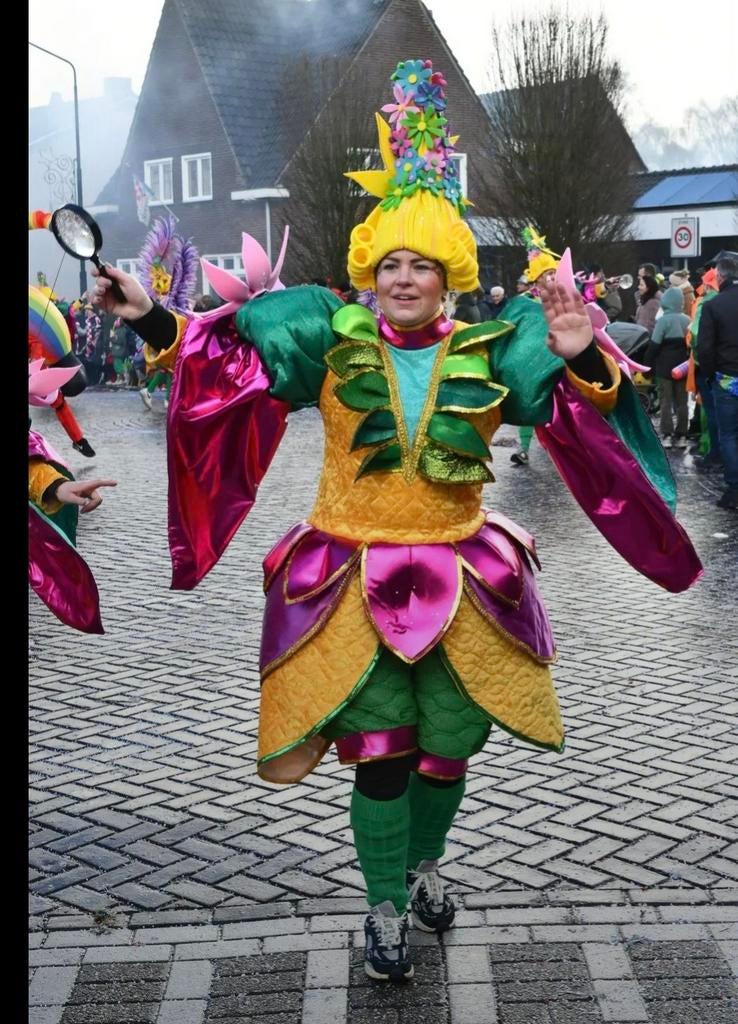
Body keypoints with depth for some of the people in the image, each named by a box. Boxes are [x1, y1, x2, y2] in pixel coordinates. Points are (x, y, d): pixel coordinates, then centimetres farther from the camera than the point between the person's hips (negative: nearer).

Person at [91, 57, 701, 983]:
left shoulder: (487, 351, -2)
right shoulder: (333, 341, -2)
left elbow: (569, 408, -6)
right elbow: (235, 366, -3)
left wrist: (582, 360, -27)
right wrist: (154, 321, -14)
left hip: (459, 582, 2)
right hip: (356, 582, -1)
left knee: (445, 748, 14)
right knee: (379, 753, 2)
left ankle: (425, 865, 44)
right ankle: (384, 906, 23)